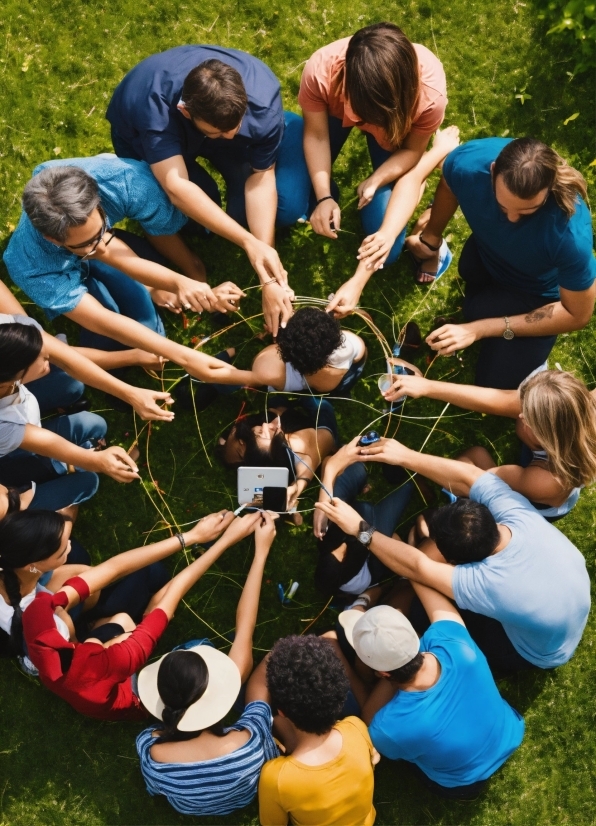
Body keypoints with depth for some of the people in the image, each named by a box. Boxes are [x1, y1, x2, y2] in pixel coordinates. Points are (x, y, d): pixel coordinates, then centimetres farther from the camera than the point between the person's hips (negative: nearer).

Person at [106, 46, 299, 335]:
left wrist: (269, 278, -37)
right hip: (145, 136, -2)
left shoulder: (263, 96, -36)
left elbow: (261, 178, -31)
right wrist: (249, 242, -57)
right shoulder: (153, 104, -44)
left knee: (287, 207, -17)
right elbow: (176, 186, -50)